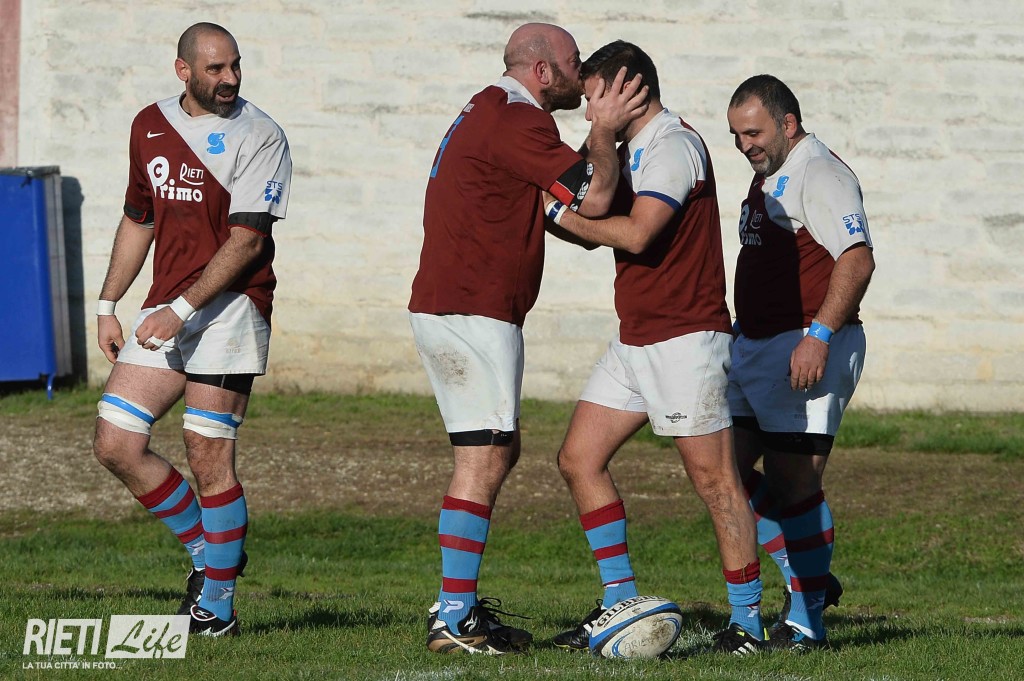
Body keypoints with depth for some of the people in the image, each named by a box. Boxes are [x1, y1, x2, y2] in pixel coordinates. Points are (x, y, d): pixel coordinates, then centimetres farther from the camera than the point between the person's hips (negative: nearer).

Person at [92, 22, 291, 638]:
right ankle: (207, 549, 19)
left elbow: (246, 240, -13)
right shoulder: (150, 126, 13)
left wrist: (180, 309, -20)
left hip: (230, 306, -7)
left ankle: (217, 608, 1)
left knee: (209, 457, -10)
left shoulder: (258, 136, -7)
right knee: (116, 443, 0)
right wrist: (108, 305, 19)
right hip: (166, 313, 7)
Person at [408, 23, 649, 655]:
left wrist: (603, 131, 16)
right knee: (485, 461, -10)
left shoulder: (492, 111, 20)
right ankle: (453, 621, -13)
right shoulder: (515, 121, -14)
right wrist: (605, 129, -3)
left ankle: (457, 600, 17)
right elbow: (595, 199, -17)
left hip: (450, 309, 11)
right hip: (473, 312, -11)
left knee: (499, 452, 15)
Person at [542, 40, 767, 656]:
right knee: (580, 459, 4)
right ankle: (620, 603, 8)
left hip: (685, 339, -10)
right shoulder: (635, 149, 17)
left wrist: (563, 213, -14)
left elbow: (636, 233, -24)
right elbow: (609, 229, 24)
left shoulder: (673, 144, -14)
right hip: (635, 343, 10)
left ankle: (748, 621, 0)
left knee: (715, 478, -6)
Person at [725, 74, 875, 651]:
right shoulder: (770, 176, 19)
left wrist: (820, 334, -29)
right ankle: (809, 579, 17)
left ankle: (806, 619, -1)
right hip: (756, 345, 10)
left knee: (793, 482, -9)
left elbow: (857, 258, -23)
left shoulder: (819, 174, -12)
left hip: (808, 349, -10)